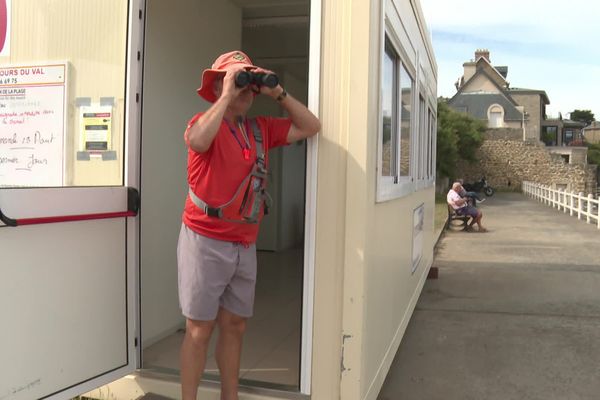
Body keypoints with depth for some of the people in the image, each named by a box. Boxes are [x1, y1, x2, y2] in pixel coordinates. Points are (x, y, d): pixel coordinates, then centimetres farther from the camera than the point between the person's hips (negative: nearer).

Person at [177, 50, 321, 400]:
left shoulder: (262, 128, 11)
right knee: (200, 328, 2)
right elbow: (198, 141, -30)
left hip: (245, 245, 6)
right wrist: (226, 96, -21)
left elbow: (311, 127, 10)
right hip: (206, 241, -6)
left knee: (235, 326, 14)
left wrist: (278, 93, 2)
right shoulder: (204, 122, -6)